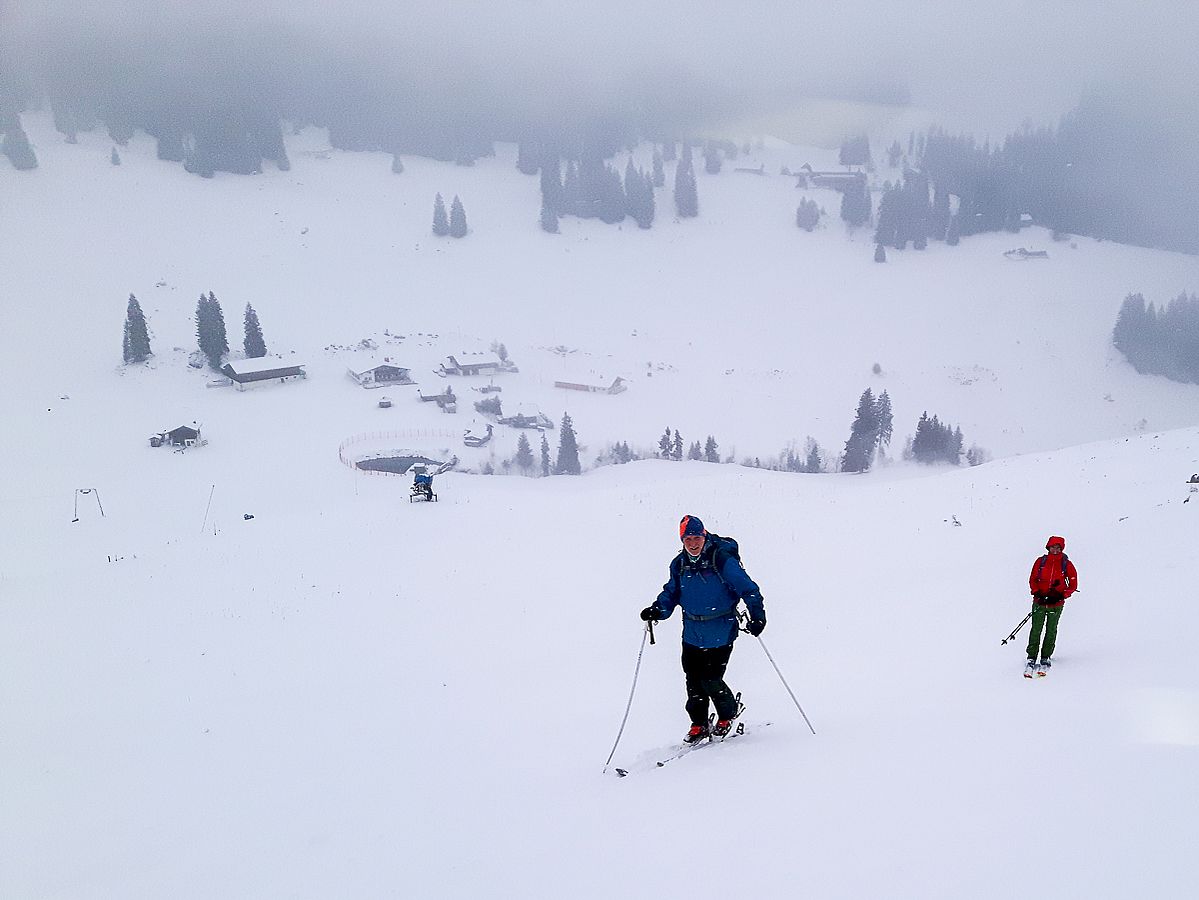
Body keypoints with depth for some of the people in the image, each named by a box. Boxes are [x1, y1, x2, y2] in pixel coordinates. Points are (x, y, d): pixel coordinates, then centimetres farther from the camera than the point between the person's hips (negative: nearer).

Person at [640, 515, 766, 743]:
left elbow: (747, 588, -11)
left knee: (710, 681, -7)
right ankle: (699, 724, 26)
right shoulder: (679, 564, 2)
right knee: (693, 682, 6)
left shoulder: (722, 560, -14)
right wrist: (657, 609, -1)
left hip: (720, 635, -5)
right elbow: (671, 593, 16)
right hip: (692, 635, 5)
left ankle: (729, 713, 21)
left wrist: (757, 615, -21)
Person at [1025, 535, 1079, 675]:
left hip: (1056, 604, 0)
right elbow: (1032, 580, 8)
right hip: (1040, 602, 0)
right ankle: (1031, 659, -2)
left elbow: (1073, 585, 2)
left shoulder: (1067, 564, -2)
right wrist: (1037, 593, -9)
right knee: (1036, 630, -5)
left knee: (1051, 631, 6)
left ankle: (1045, 659, 16)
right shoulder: (1041, 562, 1)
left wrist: (1060, 595, -12)